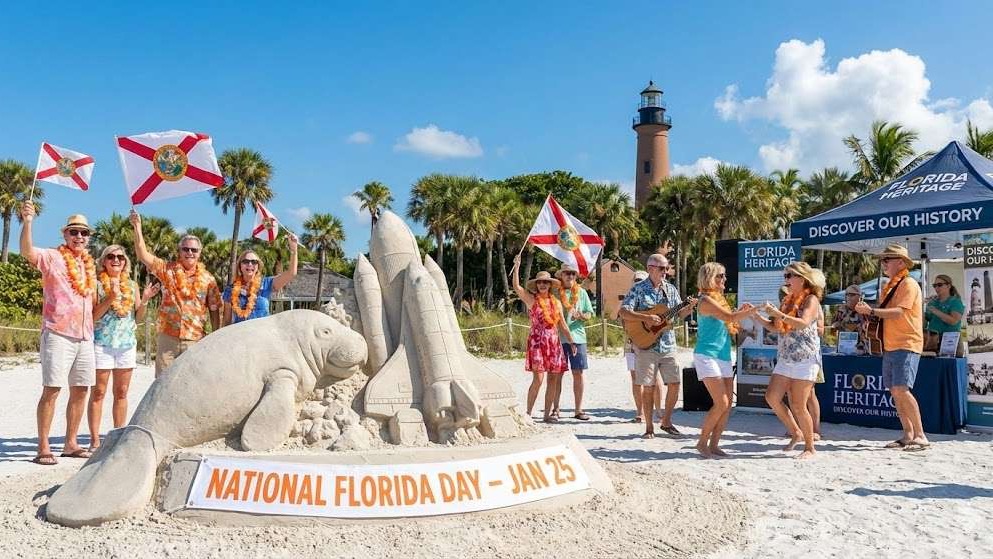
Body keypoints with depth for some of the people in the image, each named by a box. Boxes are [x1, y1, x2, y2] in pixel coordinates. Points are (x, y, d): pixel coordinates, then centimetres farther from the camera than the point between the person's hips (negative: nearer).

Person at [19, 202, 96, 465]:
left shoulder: (89, 265, 17)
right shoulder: (52, 257, -2)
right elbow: (27, 252, -25)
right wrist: (27, 221, -37)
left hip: (85, 336, 7)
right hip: (58, 334, -7)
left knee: (80, 390, 9)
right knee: (52, 389, -7)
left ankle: (70, 443, 19)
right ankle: (43, 448, -2)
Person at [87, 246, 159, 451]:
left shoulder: (132, 285, 12)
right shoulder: (97, 284, 0)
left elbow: (139, 317, 13)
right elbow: (92, 316, -8)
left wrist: (144, 300, -3)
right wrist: (111, 297, -17)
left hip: (127, 343, 4)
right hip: (102, 343, -4)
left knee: (121, 393, 8)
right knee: (98, 392, -1)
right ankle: (95, 439, 2)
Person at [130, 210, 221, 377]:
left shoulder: (207, 279, 4)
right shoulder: (167, 270, 4)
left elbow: (214, 310, 5)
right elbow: (143, 255, -7)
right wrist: (137, 227, -15)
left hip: (195, 339, 0)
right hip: (167, 337, 0)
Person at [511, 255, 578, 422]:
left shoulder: (556, 303, 14)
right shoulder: (531, 299, 2)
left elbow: (563, 325, 17)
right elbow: (517, 287, -15)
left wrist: (571, 342, 13)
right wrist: (517, 267, -20)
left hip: (553, 342, 5)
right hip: (537, 341, -5)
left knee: (553, 379, 4)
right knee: (538, 379, -11)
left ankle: (547, 414, 13)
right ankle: (528, 413, -1)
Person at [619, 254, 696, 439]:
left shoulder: (670, 289, 10)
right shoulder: (638, 288, -5)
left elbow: (678, 314, 14)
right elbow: (624, 312, -14)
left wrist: (689, 308, -6)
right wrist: (646, 318, -24)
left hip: (668, 345, 5)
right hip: (646, 345, -4)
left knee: (674, 383, 3)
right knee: (648, 387, 0)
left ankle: (666, 421, 21)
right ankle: (649, 427, 11)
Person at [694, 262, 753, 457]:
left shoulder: (718, 298, 17)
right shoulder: (706, 300, -12)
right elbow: (729, 317, -21)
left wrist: (740, 311, 8)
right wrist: (754, 309, -14)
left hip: (724, 357, 9)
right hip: (707, 356, -9)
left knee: (728, 404, 4)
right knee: (721, 404, -13)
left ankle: (714, 445, 10)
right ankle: (702, 442, 1)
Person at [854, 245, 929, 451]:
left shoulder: (908, 284, -7)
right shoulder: (889, 287, 19)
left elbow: (899, 312, -20)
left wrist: (871, 311, -25)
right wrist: (869, 313, 2)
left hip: (906, 345, -9)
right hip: (891, 346, 9)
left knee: (901, 389, -17)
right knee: (894, 391, 7)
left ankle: (921, 436, -11)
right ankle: (908, 435, 13)